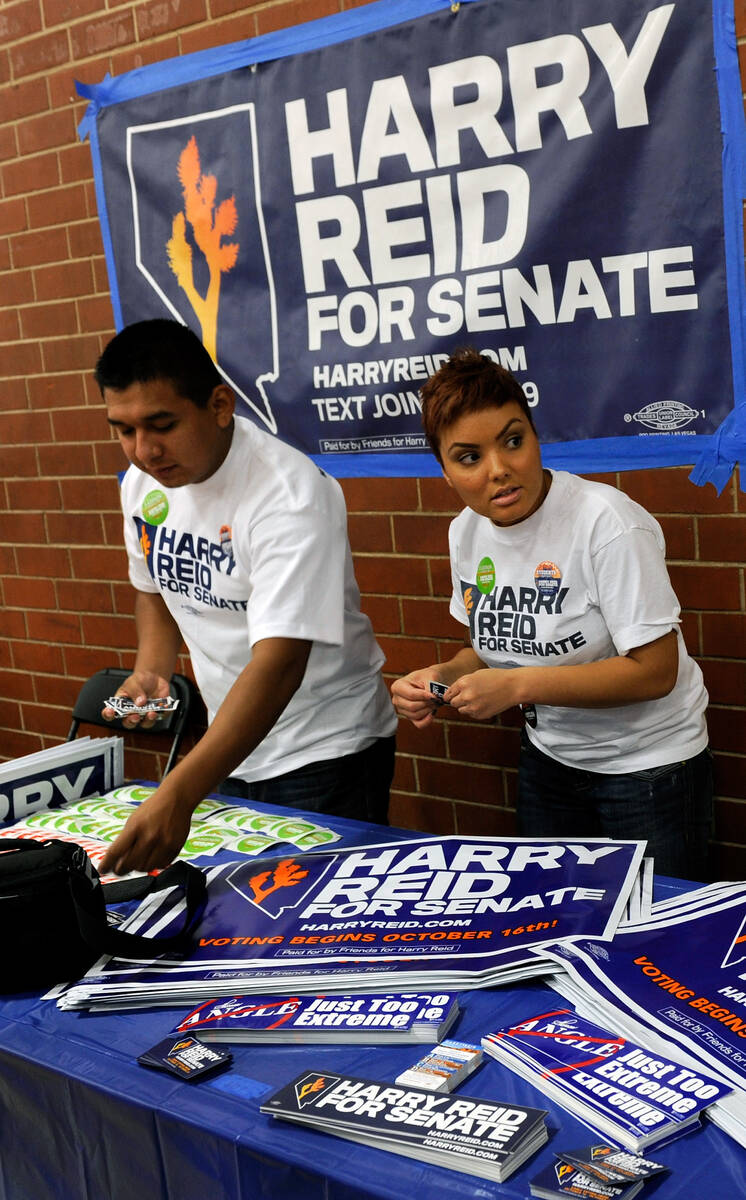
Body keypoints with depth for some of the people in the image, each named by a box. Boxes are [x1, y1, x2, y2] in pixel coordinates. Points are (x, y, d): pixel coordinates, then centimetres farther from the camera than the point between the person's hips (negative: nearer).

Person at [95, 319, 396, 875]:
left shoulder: (291, 494, -27)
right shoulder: (143, 483, -3)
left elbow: (279, 665, -36)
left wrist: (178, 795, -45)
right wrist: (152, 669, -5)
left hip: (324, 754, -7)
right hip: (230, 746, 7)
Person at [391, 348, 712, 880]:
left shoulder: (605, 522, -25)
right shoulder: (466, 533, -3)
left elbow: (655, 671, -25)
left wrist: (518, 685, -30)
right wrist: (445, 676, -12)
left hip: (647, 763, -6)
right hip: (549, 757, 6)